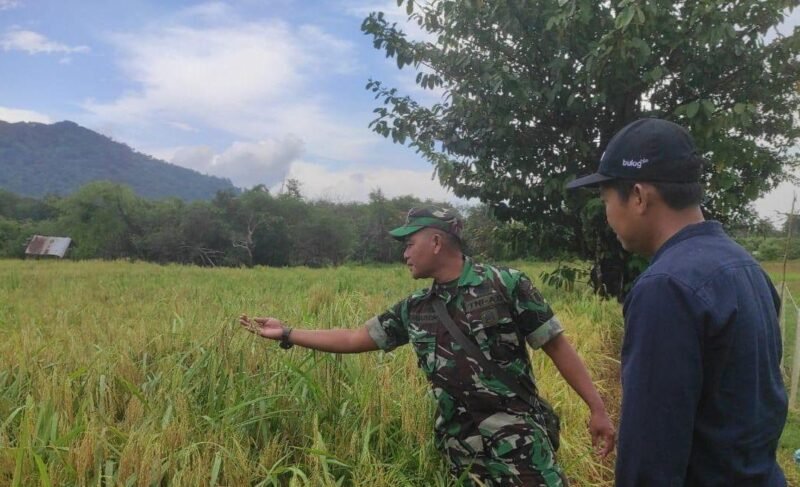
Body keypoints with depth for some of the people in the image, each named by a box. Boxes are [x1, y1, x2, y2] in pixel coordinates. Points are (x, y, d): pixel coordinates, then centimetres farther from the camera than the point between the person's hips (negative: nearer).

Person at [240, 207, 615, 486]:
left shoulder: (506, 285, -7)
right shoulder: (414, 311, 7)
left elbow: (556, 345, -4)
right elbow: (353, 339, 13)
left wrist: (598, 409, -6)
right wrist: (286, 334, 14)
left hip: (519, 439, -4)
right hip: (463, 450, 5)